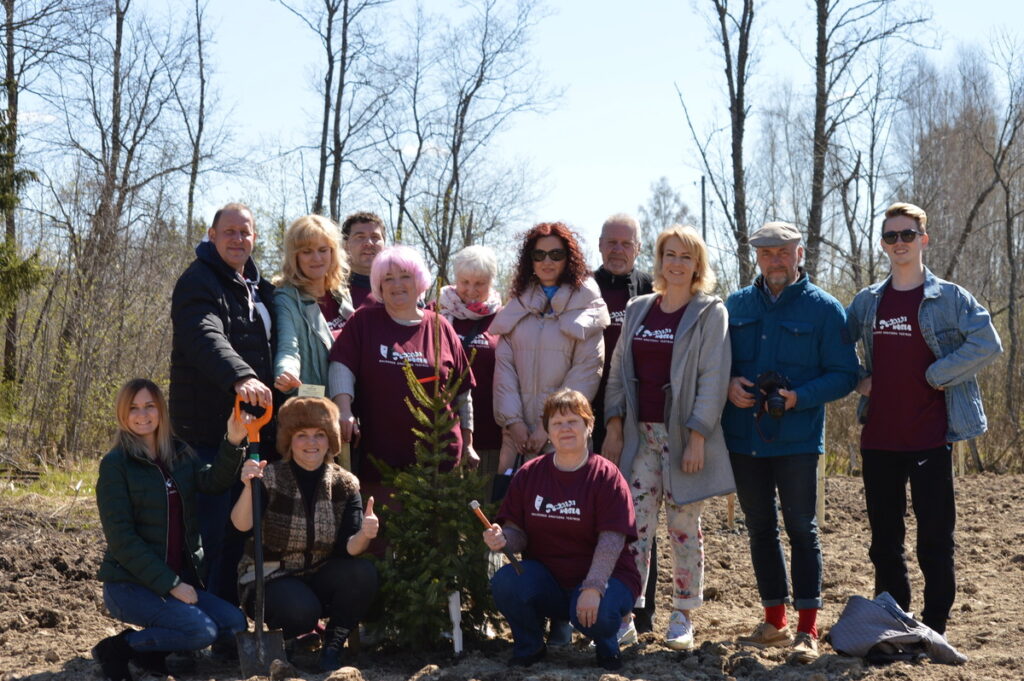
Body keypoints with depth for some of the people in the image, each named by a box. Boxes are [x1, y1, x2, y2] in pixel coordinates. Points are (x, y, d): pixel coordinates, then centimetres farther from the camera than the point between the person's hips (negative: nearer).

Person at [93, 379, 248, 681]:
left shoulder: (180, 455, 10)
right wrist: (170, 584, -18)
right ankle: (119, 648, -5)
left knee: (235, 624, -11)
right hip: (129, 583, -6)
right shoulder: (115, 464, -8)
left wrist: (233, 442, -29)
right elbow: (121, 537, -14)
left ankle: (149, 648, 5)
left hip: (180, 578, 6)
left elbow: (213, 481, -11)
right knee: (203, 630, -24)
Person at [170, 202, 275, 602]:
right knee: (215, 534, -8)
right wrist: (240, 377, -47)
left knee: (240, 534, 14)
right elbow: (207, 338, -29)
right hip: (209, 430, -8)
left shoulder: (259, 287, 19)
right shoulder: (198, 282, -8)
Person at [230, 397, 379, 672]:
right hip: (269, 579, -3)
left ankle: (333, 646, -4)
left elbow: (347, 549, -11)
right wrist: (248, 487, -47)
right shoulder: (270, 478, -11)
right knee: (302, 609, -34)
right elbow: (242, 525, -28)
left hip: (318, 577, 3)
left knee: (363, 574, -25)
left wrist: (363, 535, -35)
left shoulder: (344, 484, -3)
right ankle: (282, 638, 2)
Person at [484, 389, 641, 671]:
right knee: (504, 582, -27)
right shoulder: (529, 473, 3)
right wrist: (502, 539, -24)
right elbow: (517, 530, 2)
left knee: (595, 614, -35)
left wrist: (593, 588, -30)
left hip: (603, 576, -3)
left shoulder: (606, 475, -9)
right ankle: (529, 646, 3)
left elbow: (612, 539, -17)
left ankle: (606, 644, 6)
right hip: (545, 579, 3)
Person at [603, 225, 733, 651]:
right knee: (636, 522, -1)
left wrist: (697, 438, -15)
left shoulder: (710, 312, -2)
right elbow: (619, 372, 12)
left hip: (684, 435, -3)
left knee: (683, 526, 4)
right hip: (641, 433, 3)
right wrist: (614, 428, 4)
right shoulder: (637, 309, 11)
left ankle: (682, 617, 14)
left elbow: (713, 379, -9)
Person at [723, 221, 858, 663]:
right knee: (760, 528, 11)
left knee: (801, 528, -2)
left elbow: (845, 374, -4)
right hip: (743, 438, 4)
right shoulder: (736, 305, 9)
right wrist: (728, 384, -7)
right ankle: (774, 621, 23)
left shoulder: (824, 308, -2)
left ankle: (807, 629, 4)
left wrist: (798, 397, -18)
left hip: (797, 440, -4)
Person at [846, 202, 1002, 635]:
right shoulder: (866, 302, 11)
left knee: (934, 537, 1)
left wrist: (935, 376, -14)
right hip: (878, 439, 4)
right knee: (884, 538, 11)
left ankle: (933, 629, 11)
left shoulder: (950, 298, -2)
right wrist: (859, 381, 6)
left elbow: (987, 344, -13)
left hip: (930, 438, -4)